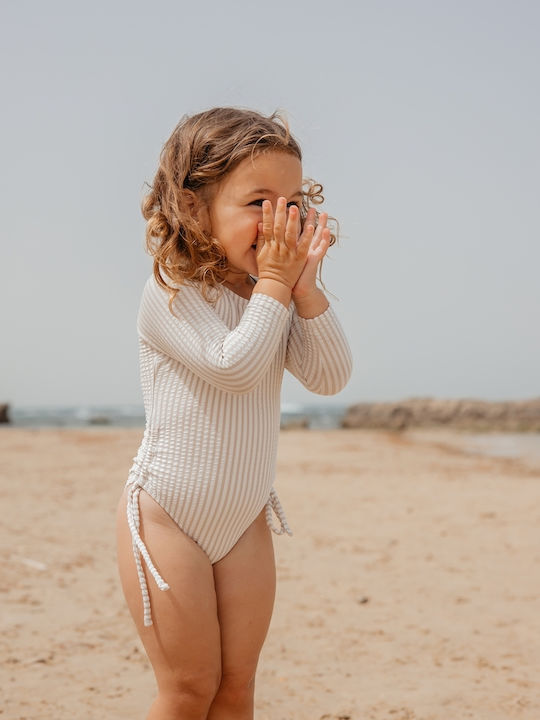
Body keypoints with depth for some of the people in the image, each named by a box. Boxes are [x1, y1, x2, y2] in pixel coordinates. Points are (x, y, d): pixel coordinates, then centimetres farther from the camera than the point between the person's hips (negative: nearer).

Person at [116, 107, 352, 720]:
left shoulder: (277, 298, 3)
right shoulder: (171, 294, -17)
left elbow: (329, 377, -6)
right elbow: (234, 366, -29)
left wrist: (305, 287, -16)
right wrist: (274, 283, -21)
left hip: (245, 520, 6)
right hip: (166, 514, -6)